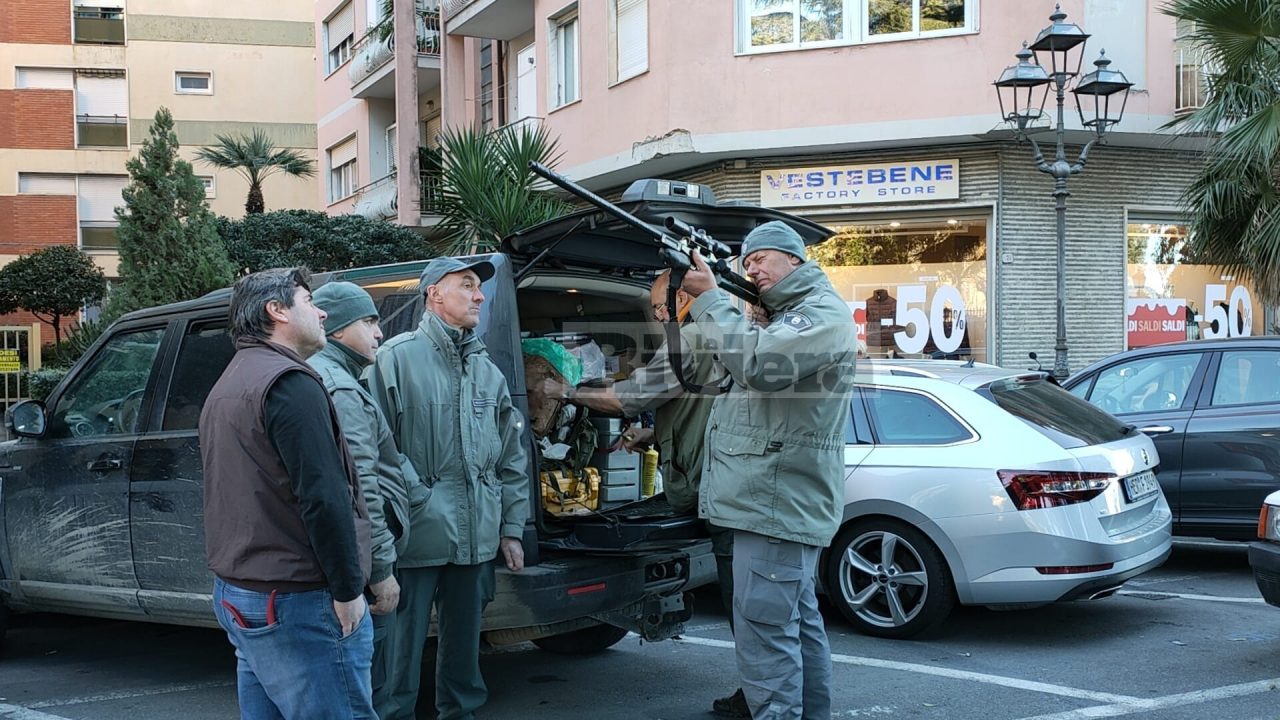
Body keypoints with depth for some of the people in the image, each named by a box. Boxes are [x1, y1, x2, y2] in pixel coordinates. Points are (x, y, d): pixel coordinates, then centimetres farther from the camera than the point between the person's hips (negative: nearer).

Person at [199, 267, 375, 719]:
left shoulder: (226, 388, 18)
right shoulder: (288, 382, -14)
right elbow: (324, 499, -21)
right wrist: (347, 591, -15)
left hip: (235, 596, 10)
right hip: (295, 602, -10)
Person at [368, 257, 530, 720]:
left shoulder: (487, 370, 15)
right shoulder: (399, 356, -4)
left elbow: (512, 459, 17)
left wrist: (512, 528, 13)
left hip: (476, 537, 6)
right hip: (418, 531, -6)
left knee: (464, 639, 15)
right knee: (404, 642, -2)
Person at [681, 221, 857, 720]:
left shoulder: (823, 313, -10)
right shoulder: (779, 317, 24)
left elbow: (757, 363, -26)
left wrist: (708, 298, -18)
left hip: (778, 503, -10)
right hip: (779, 499, 10)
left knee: (764, 628, -13)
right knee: (797, 622, 17)